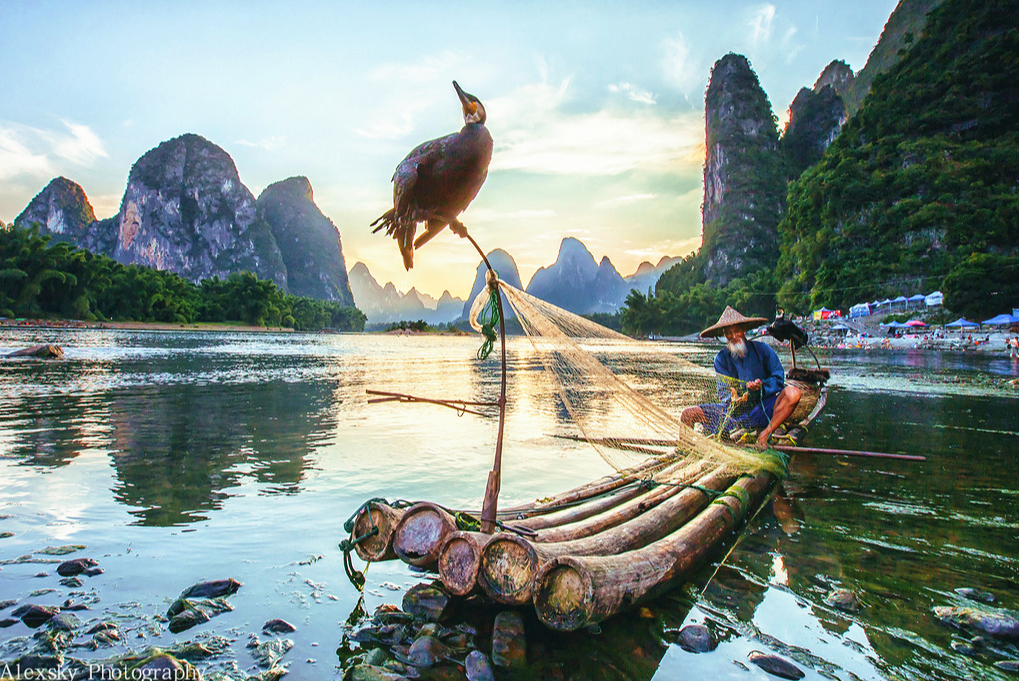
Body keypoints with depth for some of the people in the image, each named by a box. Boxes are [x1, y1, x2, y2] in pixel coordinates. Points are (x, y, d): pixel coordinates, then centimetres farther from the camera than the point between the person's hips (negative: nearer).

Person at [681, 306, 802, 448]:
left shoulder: (762, 349, -1)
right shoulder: (721, 358, 2)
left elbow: (778, 379, -4)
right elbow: (724, 391, -5)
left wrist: (762, 386, -25)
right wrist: (734, 399, -28)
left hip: (762, 409, -1)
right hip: (734, 410, 1)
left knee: (793, 393, -28)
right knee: (688, 414, -17)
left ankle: (765, 435, -24)